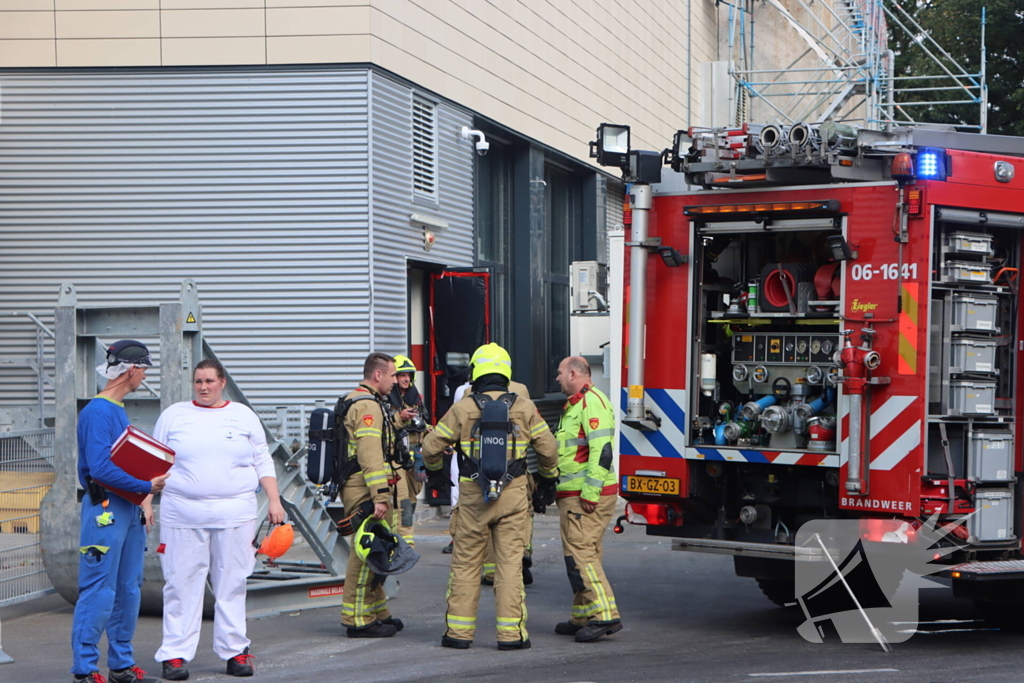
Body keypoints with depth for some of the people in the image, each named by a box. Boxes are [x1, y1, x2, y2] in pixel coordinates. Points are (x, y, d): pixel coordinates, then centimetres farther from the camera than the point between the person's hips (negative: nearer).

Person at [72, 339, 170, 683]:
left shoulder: (118, 410, 16)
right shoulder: (97, 412, -15)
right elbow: (101, 468, -22)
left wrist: (141, 503, 13)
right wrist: (146, 486, -16)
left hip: (128, 509, 10)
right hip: (105, 509, -10)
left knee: (129, 590, 13)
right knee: (99, 593, -8)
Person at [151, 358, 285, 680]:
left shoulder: (243, 416, 12)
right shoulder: (174, 415, 11)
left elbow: (263, 463, 13)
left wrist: (274, 500, 5)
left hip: (234, 514, 1)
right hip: (183, 514, 0)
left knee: (232, 584, 2)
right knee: (181, 584, -2)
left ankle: (235, 651, 9)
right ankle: (175, 654, 2)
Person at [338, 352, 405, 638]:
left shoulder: (353, 401, 21)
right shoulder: (367, 405, -14)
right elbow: (371, 455, -22)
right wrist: (380, 496, -25)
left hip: (355, 488, 11)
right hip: (364, 490, -11)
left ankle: (378, 612, 25)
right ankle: (358, 619, -7)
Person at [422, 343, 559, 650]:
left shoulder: (462, 409, -2)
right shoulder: (524, 408, 1)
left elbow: (432, 447, 2)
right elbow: (547, 449, 5)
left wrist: (436, 469, 25)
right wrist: (550, 475, 27)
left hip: (473, 497, 0)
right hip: (513, 496, 1)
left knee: (465, 563, 8)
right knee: (510, 562, 2)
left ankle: (459, 631, 10)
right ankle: (511, 632, 0)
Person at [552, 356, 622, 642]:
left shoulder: (592, 401, -13)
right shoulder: (575, 404, 21)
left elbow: (602, 450, -22)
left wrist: (590, 493, -25)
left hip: (587, 497, -11)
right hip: (573, 495, 11)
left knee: (580, 553, -14)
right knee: (582, 555, 12)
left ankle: (604, 614, -15)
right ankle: (583, 617, 17)